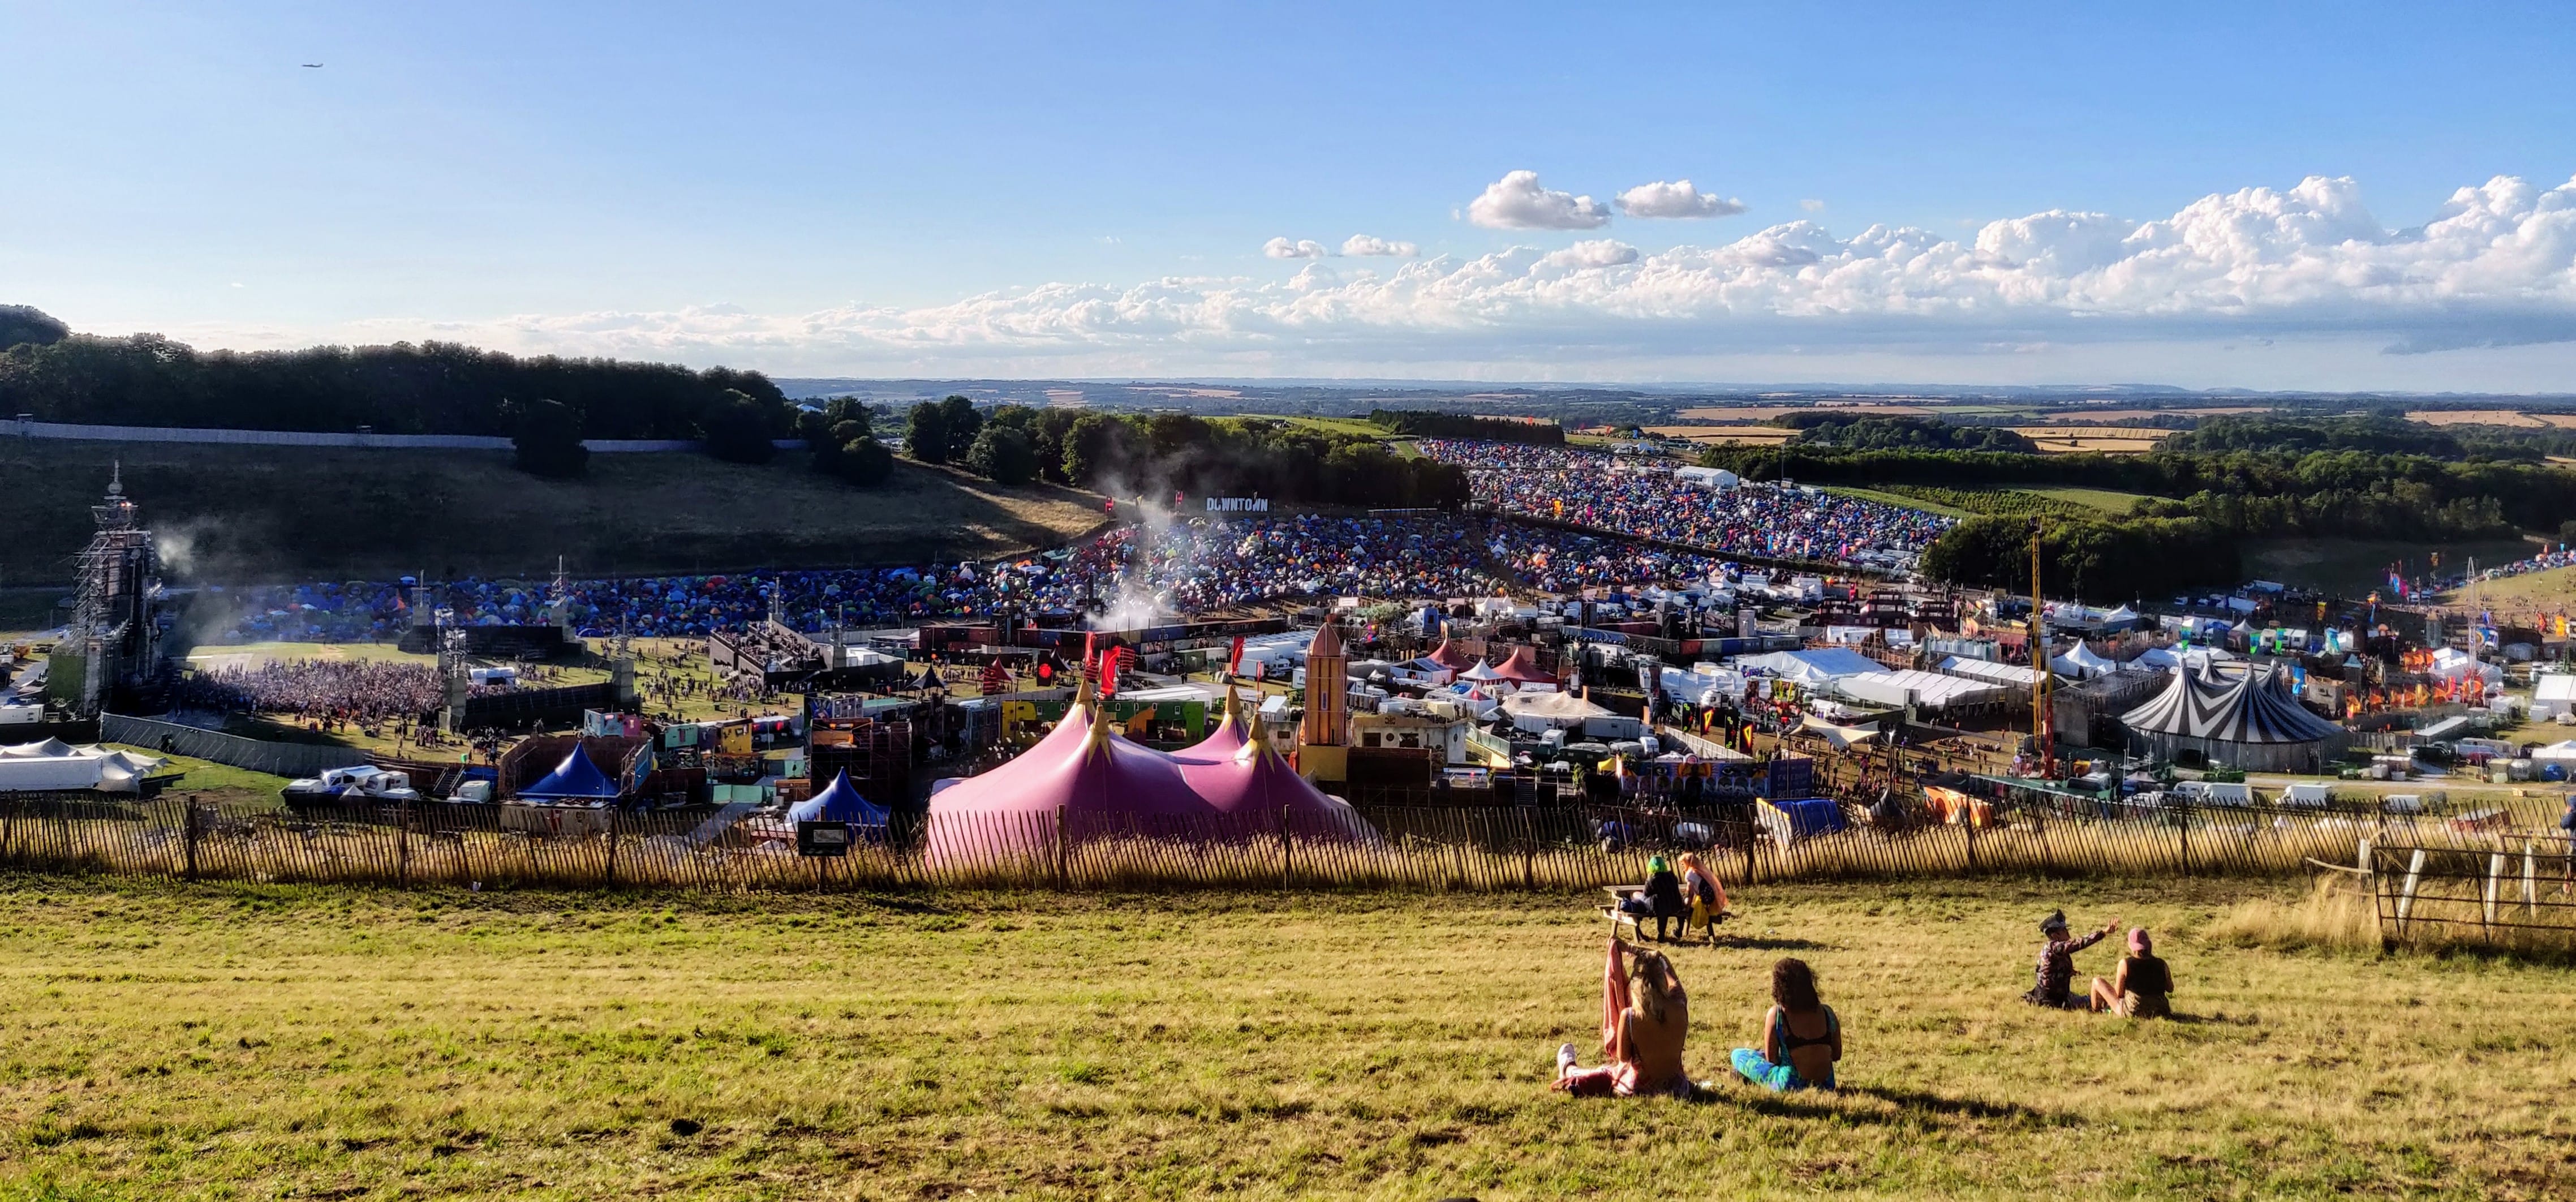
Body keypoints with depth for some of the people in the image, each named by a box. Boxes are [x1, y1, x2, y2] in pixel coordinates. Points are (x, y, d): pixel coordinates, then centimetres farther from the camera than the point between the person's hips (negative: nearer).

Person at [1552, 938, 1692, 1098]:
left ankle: (1568, 1069, 59)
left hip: (1639, 1089, -3)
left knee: (1605, 1073, 30)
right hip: (1675, 1088, 3)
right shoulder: (1680, 1009, -16)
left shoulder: (1629, 1016, -23)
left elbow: (1623, 1057, -10)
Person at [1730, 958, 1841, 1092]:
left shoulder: (1775, 1014, -13)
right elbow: (1837, 1055, 8)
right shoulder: (1827, 1012, -2)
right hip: (1826, 1085, 4)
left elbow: (1771, 1058, -8)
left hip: (1790, 1085, -4)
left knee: (1738, 1054, 13)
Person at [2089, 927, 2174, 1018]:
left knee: (2097, 982, 10)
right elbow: (2170, 989, 8)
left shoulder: (2125, 963, -15)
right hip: (2159, 1013, 4)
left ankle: (2096, 1012, 33)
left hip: (2132, 1013, -4)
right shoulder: (2161, 964, -6)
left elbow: (2119, 993, -10)